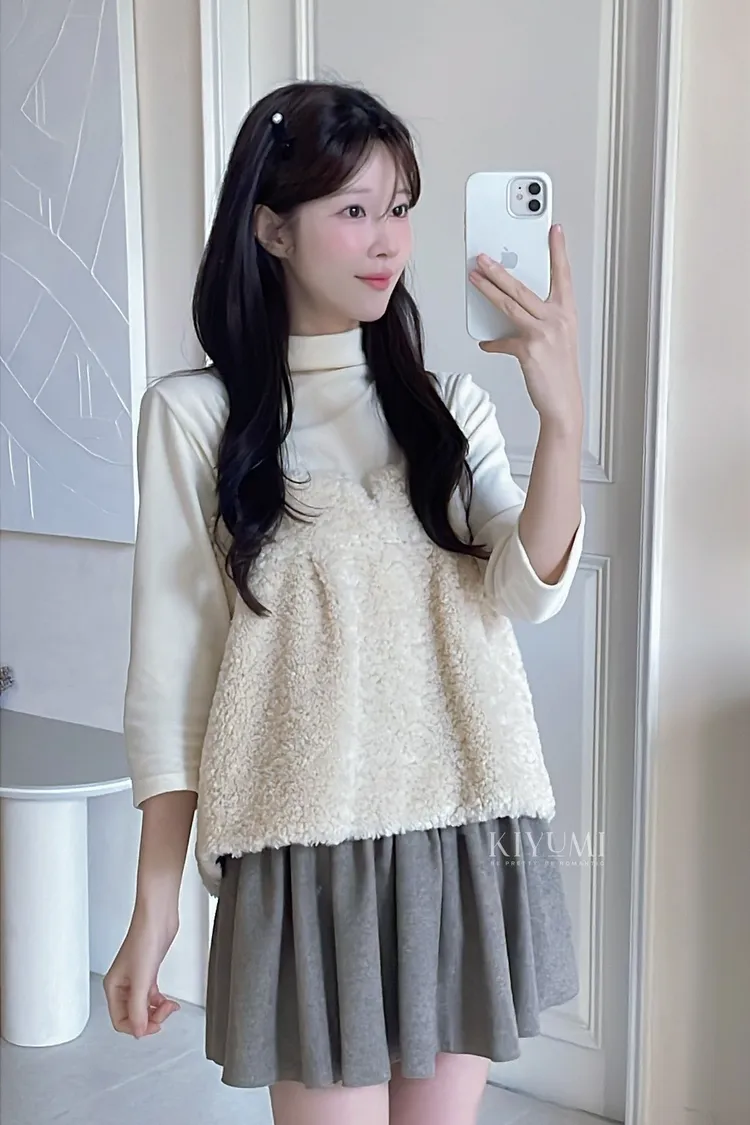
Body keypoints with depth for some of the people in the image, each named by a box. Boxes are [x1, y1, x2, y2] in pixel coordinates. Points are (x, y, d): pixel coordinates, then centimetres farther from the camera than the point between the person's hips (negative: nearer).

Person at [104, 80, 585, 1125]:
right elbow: (170, 666, -4)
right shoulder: (196, 415, -4)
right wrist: (154, 908, -3)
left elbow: (528, 590, -7)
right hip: (311, 850, -3)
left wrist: (562, 415, -22)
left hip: (468, 840, 4)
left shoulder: (448, 403, 7)